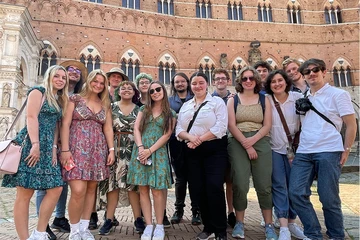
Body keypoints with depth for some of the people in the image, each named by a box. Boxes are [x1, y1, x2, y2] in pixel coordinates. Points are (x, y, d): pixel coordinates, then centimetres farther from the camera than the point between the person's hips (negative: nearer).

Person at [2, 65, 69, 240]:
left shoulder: (60, 100, 22)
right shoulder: (38, 92, 1)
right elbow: (31, 117, -11)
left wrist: (54, 147, 7)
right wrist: (35, 145, -19)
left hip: (47, 148, 8)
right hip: (31, 144, -8)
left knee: (56, 189, 2)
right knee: (24, 193, -4)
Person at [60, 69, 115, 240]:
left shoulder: (105, 105, 14)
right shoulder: (75, 99, 3)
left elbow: (108, 129, 12)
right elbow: (65, 124, -3)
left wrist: (111, 150, 2)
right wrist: (65, 149, -12)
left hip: (98, 150, 4)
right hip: (77, 148, -4)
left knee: (91, 189, 7)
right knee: (78, 191, -13)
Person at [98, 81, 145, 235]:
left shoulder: (139, 110, 8)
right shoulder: (111, 107, 6)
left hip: (133, 150, 0)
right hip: (115, 149, 0)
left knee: (133, 183, 1)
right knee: (113, 183, 2)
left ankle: (138, 219, 10)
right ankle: (109, 219, 12)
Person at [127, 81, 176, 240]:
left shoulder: (171, 114, 6)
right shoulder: (143, 109, 13)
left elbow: (166, 135, -3)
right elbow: (136, 128, 4)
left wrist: (150, 150, -12)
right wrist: (140, 148, -11)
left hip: (158, 152, -2)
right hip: (140, 151, 3)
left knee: (157, 190, -5)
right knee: (143, 190, 2)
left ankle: (159, 226, 9)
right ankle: (148, 226, 10)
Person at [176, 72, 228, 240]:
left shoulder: (217, 101, 1)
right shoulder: (185, 106, 16)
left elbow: (220, 127, -11)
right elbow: (179, 130, 9)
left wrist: (200, 140, -16)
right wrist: (190, 137, -13)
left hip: (214, 150, -5)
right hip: (192, 152, 5)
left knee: (214, 187, -11)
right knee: (197, 189, 5)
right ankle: (208, 226, 23)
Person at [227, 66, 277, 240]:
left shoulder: (264, 100, 12)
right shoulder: (233, 100, 9)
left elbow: (267, 125, 3)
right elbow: (231, 125, -1)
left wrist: (252, 140, -13)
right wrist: (246, 145, -11)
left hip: (260, 142, 1)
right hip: (238, 143, -1)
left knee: (264, 185, 0)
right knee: (240, 184, -4)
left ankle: (269, 225, 12)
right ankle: (239, 223, 11)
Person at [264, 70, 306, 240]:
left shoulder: (298, 98, 0)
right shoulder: (266, 100, -2)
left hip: (294, 149, 1)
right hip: (274, 148, -1)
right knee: (279, 185, -4)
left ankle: (291, 222, 21)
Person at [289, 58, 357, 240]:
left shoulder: (338, 94, 2)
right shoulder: (303, 98, 16)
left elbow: (351, 125, 0)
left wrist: (345, 151, -4)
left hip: (329, 152, -5)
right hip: (303, 153, 5)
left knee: (329, 198, 0)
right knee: (296, 193, -2)